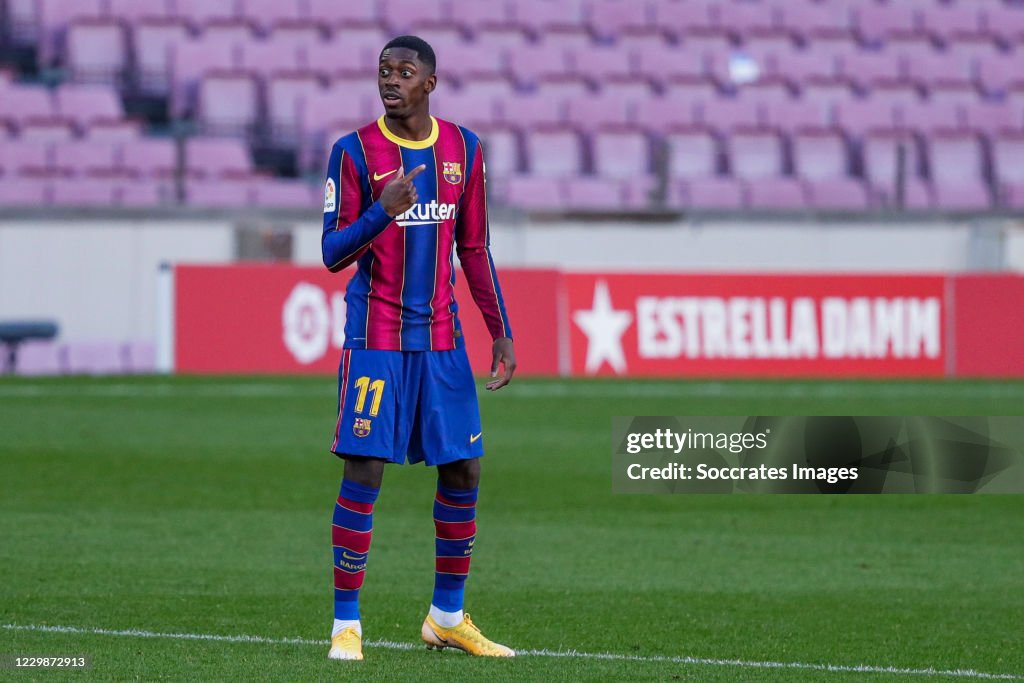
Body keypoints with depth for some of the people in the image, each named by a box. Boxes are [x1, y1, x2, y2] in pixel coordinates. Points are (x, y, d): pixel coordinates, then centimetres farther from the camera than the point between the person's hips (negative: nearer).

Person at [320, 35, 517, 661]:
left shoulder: (464, 150, 6)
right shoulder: (355, 152, -6)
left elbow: (474, 250, 13)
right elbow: (333, 253, -8)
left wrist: (502, 332, 9)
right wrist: (382, 213, -26)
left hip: (442, 336, 4)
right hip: (376, 336, -4)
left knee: (464, 470, 5)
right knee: (365, 471, -9)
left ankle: (447, 618, 19)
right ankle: (346, 624, -2)